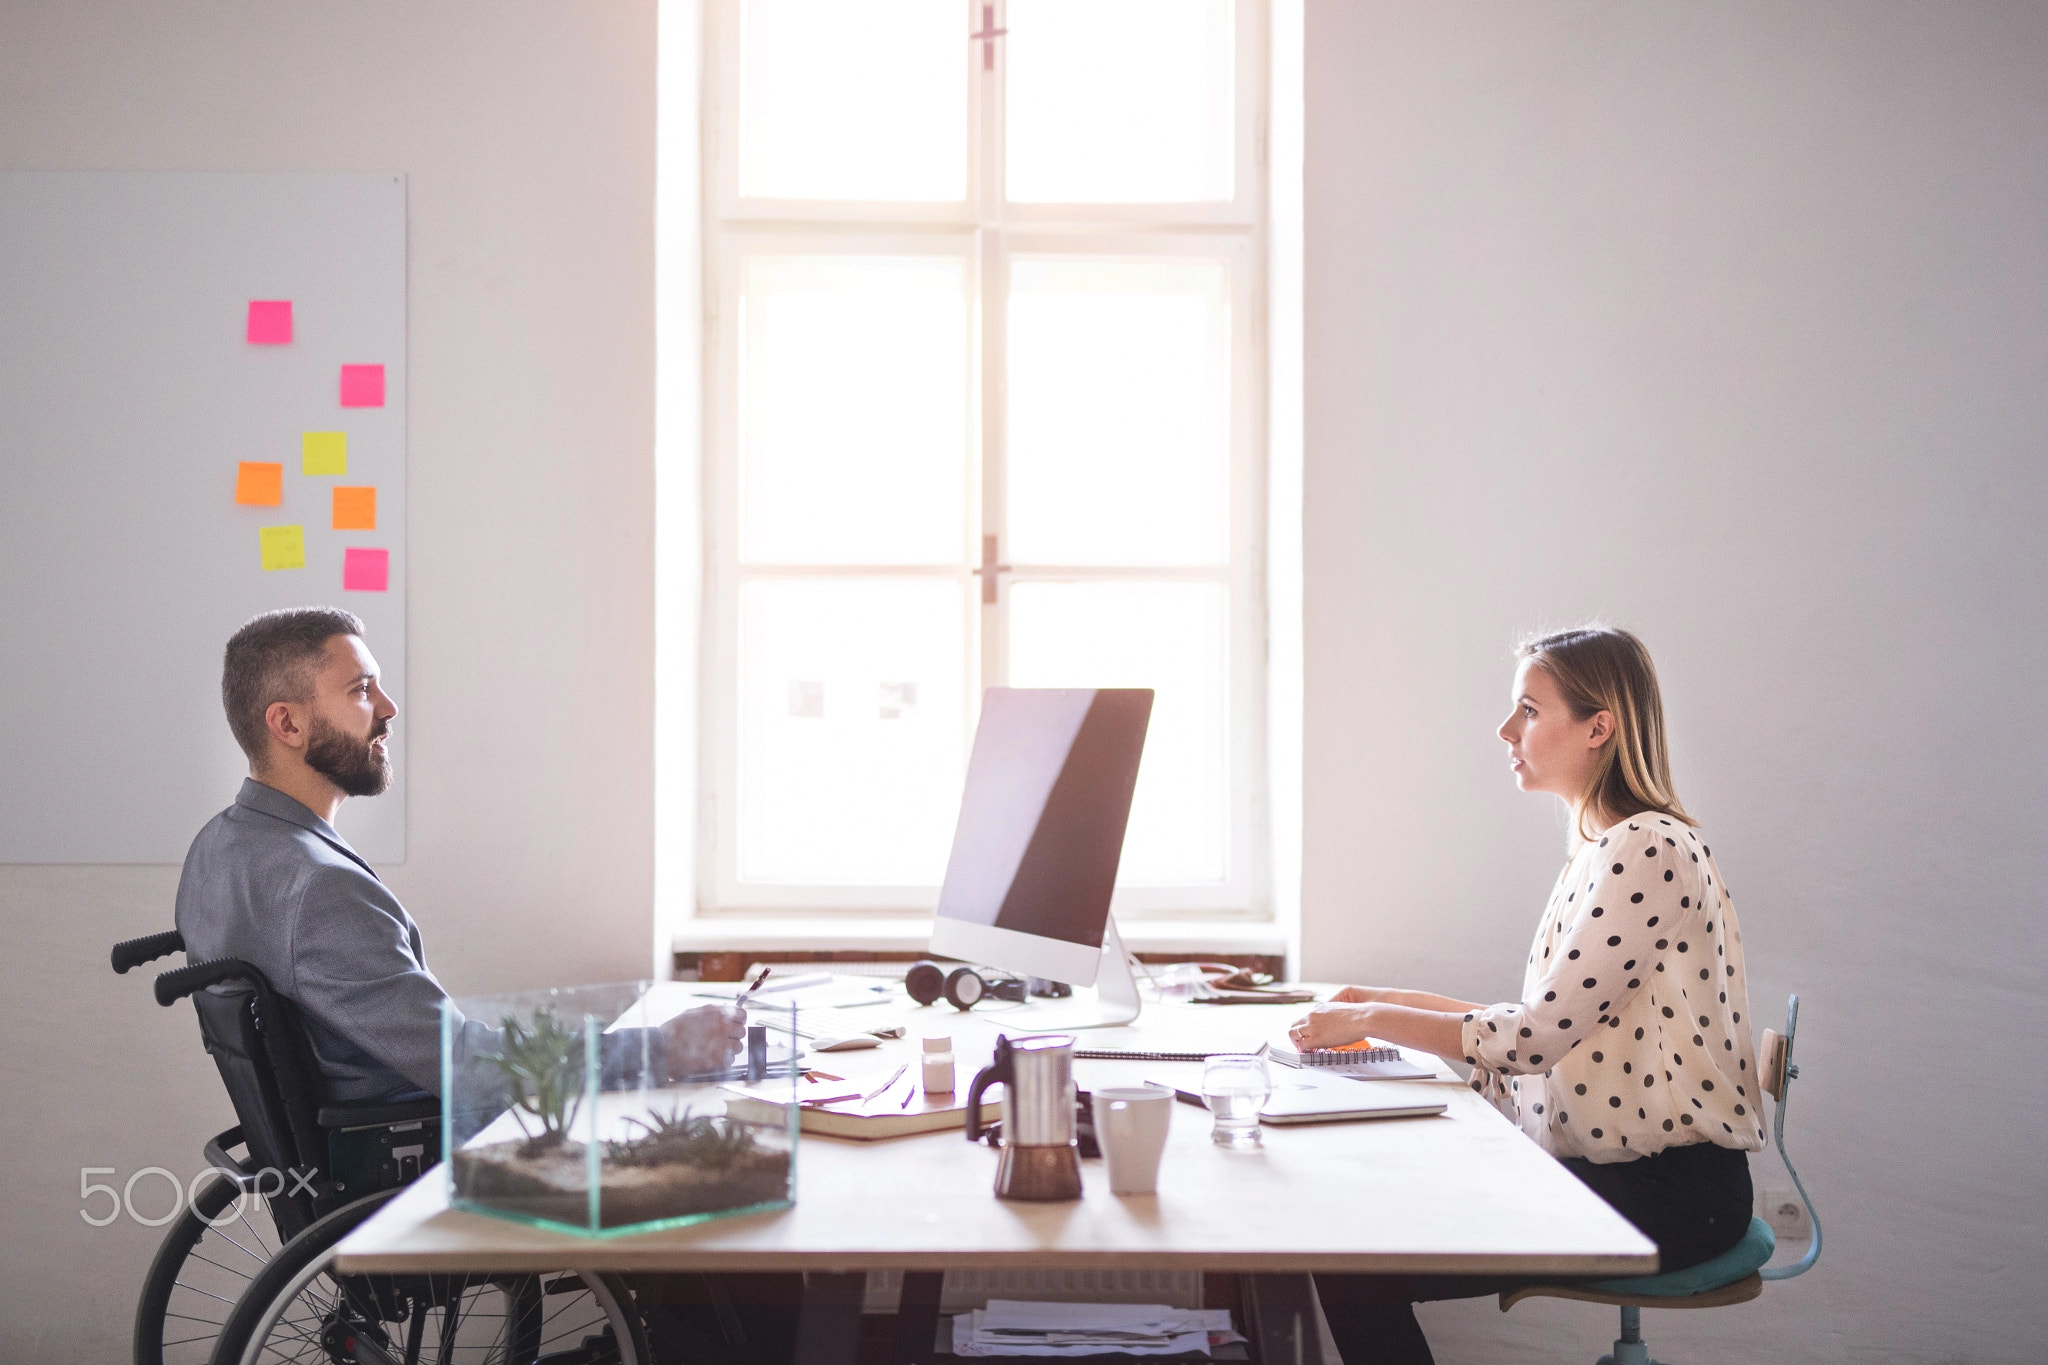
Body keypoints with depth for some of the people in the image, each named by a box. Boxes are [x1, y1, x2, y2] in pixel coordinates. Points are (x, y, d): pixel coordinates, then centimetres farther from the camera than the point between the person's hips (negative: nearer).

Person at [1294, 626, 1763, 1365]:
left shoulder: (1647, 851, -17)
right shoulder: (1597, 852, 14)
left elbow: (1533, 1039, -19)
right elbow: (1549, 1028, 16)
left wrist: (1372, 1019, -11)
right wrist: (1394, 1001, 13)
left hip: (1669, 1194, -9)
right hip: (1600, 1167, 9)